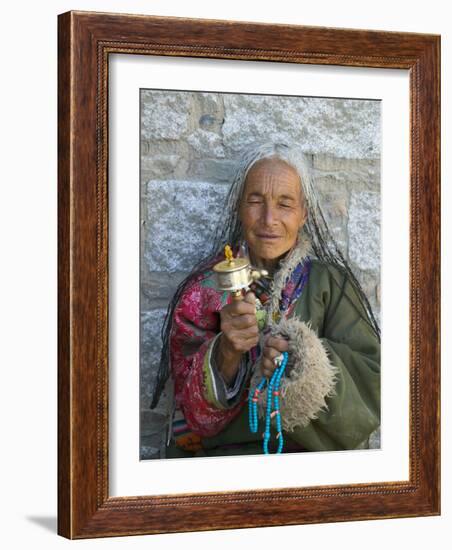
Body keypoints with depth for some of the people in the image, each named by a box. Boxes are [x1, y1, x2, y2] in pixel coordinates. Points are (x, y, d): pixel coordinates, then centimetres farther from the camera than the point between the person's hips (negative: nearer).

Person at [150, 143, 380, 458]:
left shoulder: (328, 282, 3)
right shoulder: (205, 290, 5)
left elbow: (371, 382, -3)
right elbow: (192, 412, -1)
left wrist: (309, 364, -21)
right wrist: (226, 352, -20)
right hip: (223, 451, 0)